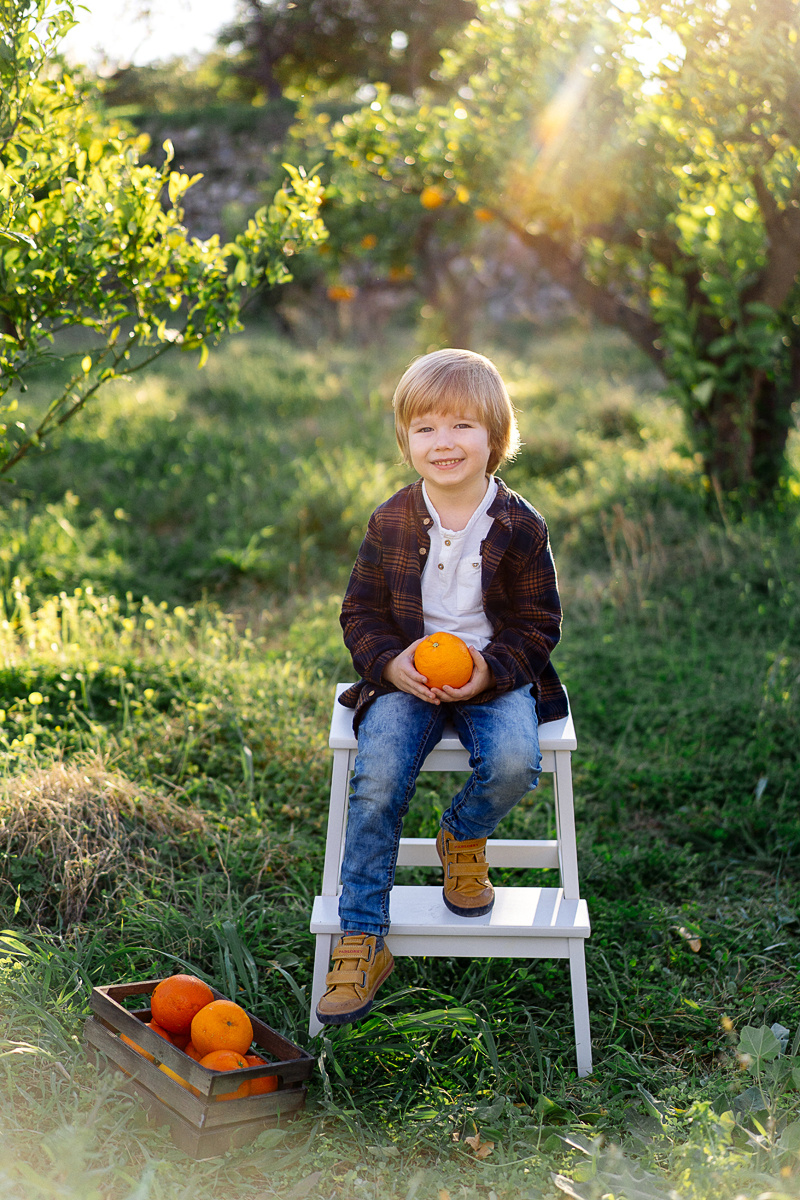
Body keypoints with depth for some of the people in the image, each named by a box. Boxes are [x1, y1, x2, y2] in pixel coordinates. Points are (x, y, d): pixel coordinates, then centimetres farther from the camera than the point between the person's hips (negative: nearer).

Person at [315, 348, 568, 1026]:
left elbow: (539, 624, 1)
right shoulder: (391, 524, -1)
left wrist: (490, 670, -18)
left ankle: (464, 837, 7)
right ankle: (362, 942, -10)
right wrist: (390, 662, -14)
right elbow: (362, 612, 8)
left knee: (515, 762, -31)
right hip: (407, 677, 1)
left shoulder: (519, 527, -5)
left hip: (495, 677, 0)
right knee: (378, 779, -24)